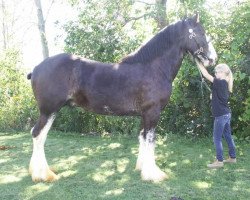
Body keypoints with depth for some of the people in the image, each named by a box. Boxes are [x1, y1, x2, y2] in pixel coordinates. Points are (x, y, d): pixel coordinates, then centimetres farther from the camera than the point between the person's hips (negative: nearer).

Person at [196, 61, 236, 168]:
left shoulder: (220, 83, -18)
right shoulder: (225, 83, 8)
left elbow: (206, 75, -17)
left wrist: (198, 61, -13)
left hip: (221, 115, -9)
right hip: (226, 114, 9)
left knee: (217, 138, 0)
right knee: (228, 136, 17)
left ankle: (219, 161, 6)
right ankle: (232, 157, 26)